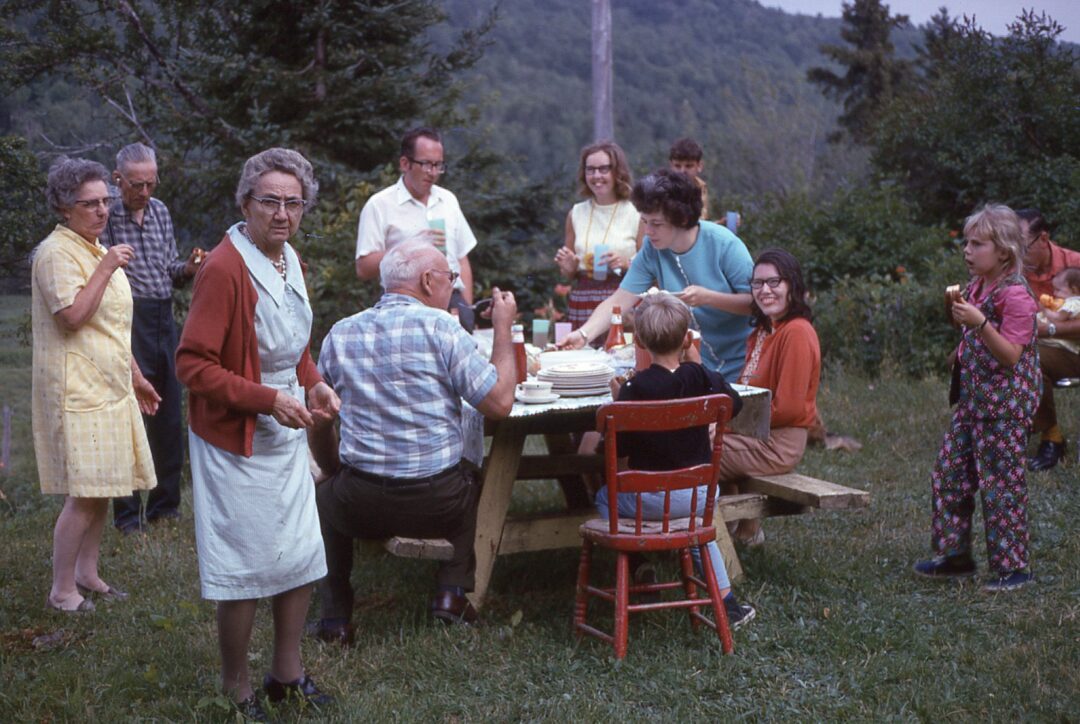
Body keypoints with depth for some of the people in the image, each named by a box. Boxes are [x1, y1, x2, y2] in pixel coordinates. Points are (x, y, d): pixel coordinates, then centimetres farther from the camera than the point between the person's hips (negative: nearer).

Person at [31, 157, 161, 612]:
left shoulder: (97, 251, 18)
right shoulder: (56, 253, -12)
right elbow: (73, 316, -24)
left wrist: (136, 377, 25)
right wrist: (106, 269, -22)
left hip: (110, 389, 9)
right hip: (77, 392, -9)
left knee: (102, 489, 12)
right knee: (84, 495, -9)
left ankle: (87, 573, 23)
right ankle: (62, 590, 0)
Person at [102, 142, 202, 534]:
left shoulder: (160, 212, 13)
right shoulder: (106, 215, -6)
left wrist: (186, 268, -1)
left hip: (164, 317, 6)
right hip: (127, 320, -6)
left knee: (169, 415, 11)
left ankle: (164, 503, 23)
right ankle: (126, 513, 7)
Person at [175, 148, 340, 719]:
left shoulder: (289, 260, 6)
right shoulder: (224, 269, -21)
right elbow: (192, 364, -22)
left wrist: (314, 384, 2)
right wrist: (270, 399, -25)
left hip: (286, 434, 8)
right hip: (236, 441, -8)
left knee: (302, 558, 15)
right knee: (245, 571, 2)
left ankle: (286, 673, 32)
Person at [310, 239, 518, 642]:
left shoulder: (340, 334, 5)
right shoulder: (439, 327, -8)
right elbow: (500, 403, -10)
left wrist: (336, 471, 30)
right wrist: (503, 329, 3)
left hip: (360, 509, 2)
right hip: (438, 505, -2)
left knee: (326, 493, 34)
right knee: (475, 479, 31)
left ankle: (335, 614, 24)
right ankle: (453, 591, 19)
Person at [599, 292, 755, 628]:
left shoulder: (635, 388, -17)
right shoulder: (701, 378, -6)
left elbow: (618, 446, -10)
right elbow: (733, 403, 15)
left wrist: (618, 402, 4)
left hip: (649, 499, -4)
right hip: (701, 496, 4)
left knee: (605, 497, 27)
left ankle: (633, 573, 29)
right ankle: (728, 603, 32)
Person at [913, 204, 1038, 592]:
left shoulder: (1015, 295, -17)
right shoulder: (977, 288, 11)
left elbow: (1011, 356, -23)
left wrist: (979, 323, -30)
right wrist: (958, 311, 10)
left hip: (1005, 404, -9)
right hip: (973, 399, 9)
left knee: (1001, 483, -3)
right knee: (949, 473, 11)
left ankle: (1012, 567, 9)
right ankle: (954, 555, 22)